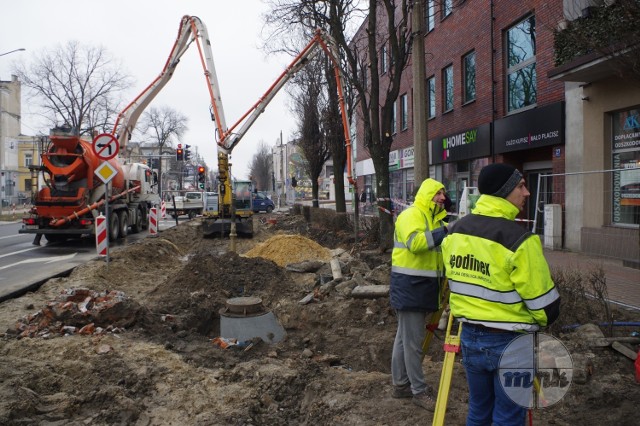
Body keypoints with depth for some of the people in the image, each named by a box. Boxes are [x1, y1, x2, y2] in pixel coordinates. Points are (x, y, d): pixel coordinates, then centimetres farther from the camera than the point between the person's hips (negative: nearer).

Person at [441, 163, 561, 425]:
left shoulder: (455, 231, 0)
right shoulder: (518, 239, -21)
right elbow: (545, 304, -15)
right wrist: (540, 321, 6)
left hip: (469, 337, 6)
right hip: (509, 343, -6)